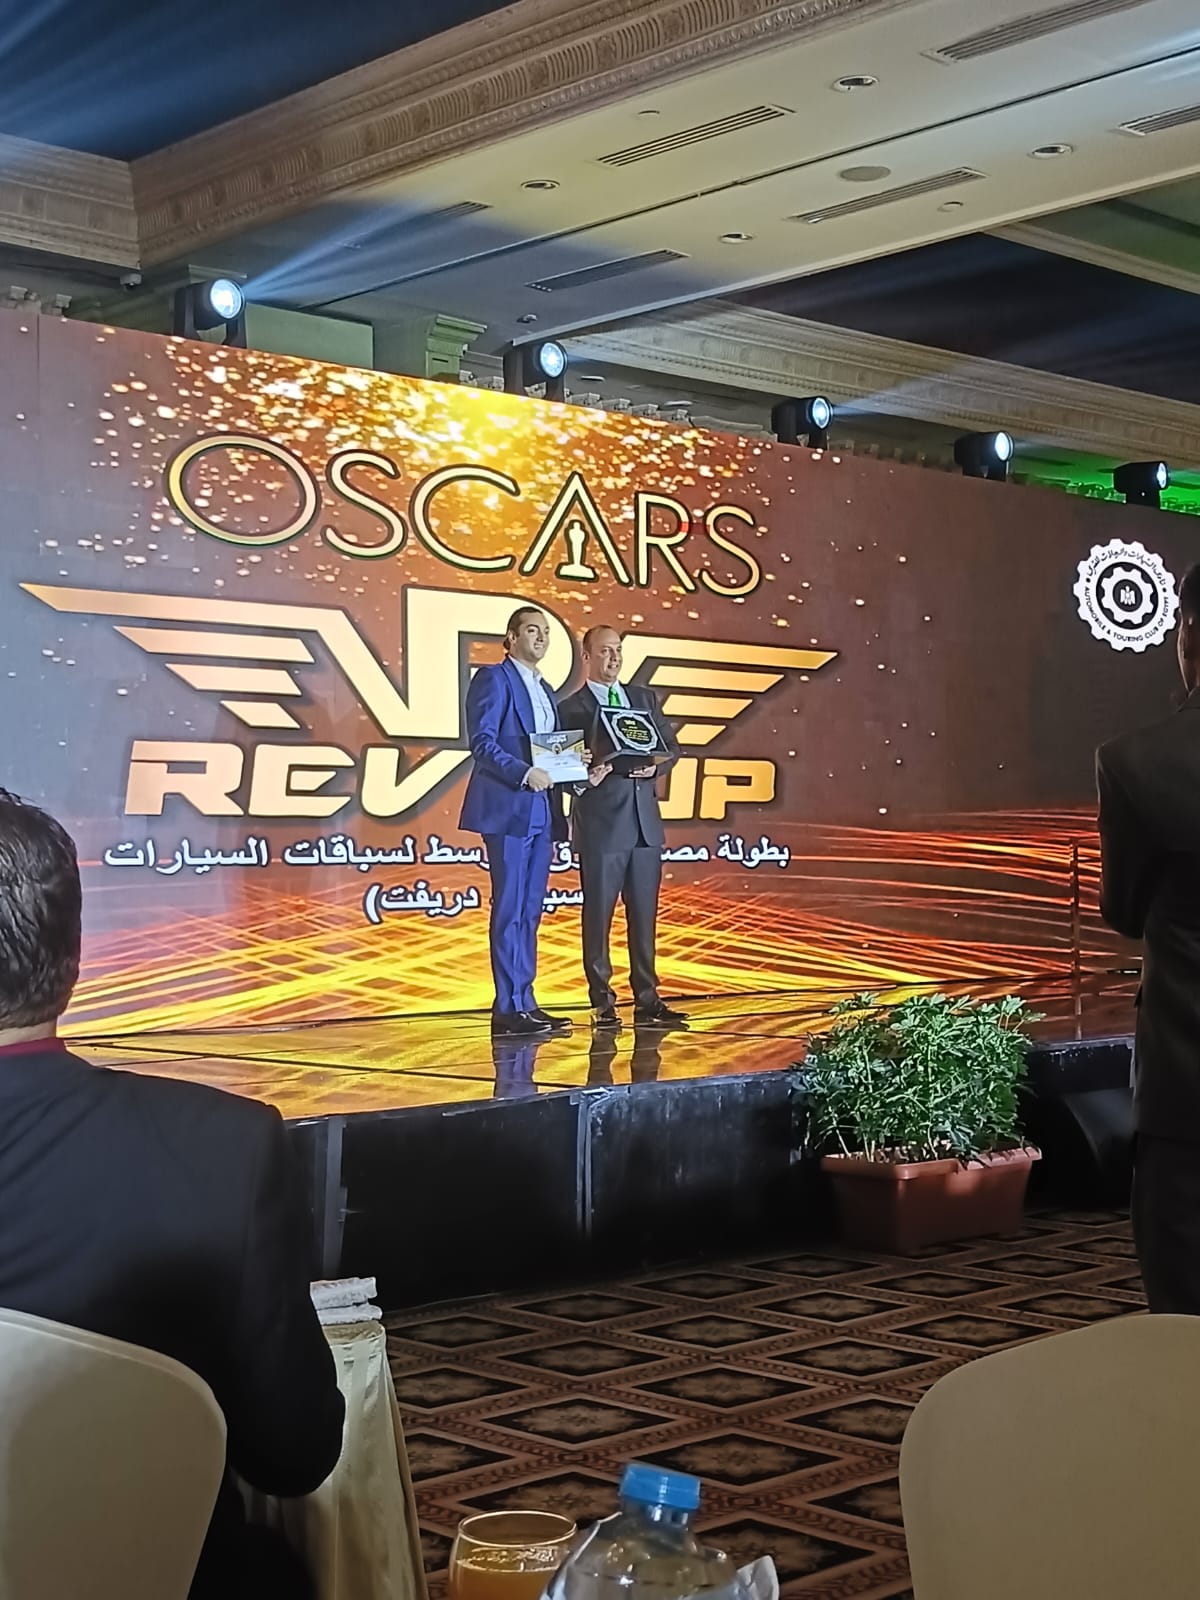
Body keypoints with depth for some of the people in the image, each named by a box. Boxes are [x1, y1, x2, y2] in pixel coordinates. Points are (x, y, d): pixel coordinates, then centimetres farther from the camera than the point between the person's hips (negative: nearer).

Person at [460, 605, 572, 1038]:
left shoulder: (545, 690, 22)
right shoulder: (494, 678, -3)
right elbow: (481, 741, -13)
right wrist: (524, 773, -22)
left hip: (542, 811, 8)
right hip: (508, 808, -8)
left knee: (530, 911, 9)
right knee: (510, 909, -7)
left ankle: (525, 1002, 13)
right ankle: (508, 1009, -6)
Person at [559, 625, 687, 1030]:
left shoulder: (643, 698, 16)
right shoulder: (571, 708, 1)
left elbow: (671, 746, 15)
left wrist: (655, 766, -4)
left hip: (645, 822, 5)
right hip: (600, 825, -4)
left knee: (644, 916, 7)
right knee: (598, 916, 0)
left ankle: (647, 1000, 12)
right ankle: (602, 1003, 7)